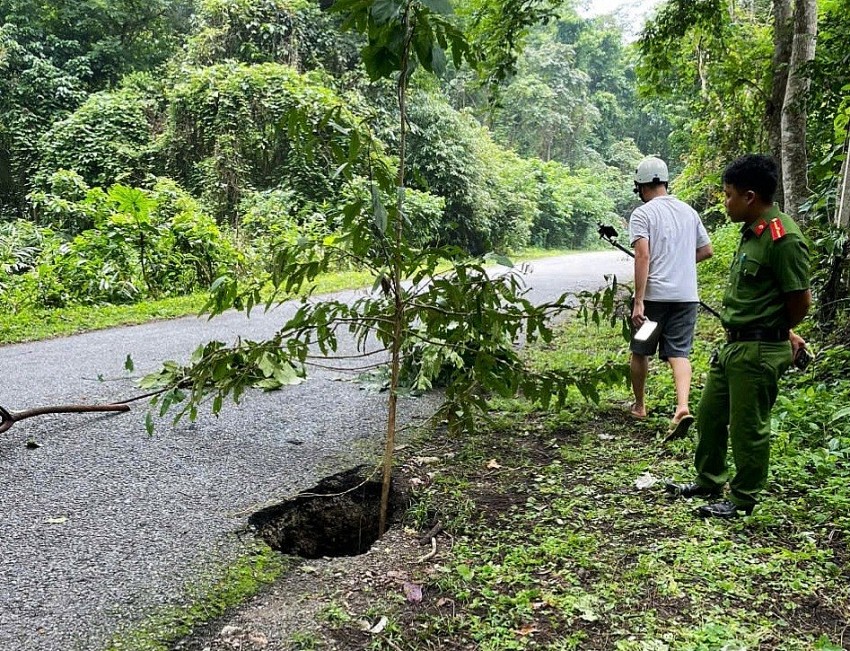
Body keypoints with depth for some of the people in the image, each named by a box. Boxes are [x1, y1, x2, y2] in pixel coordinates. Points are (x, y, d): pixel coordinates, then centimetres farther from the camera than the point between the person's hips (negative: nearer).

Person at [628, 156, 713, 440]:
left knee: (640, 351, 14)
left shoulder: (642, 214, -6)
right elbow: (706, 250, 17)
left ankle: (639, 405, 28)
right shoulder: (688, 211, 12)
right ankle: (682, 407, -17)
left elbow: (643, 256, -17)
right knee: (679, 353, 3)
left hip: (654, 294, -4)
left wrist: (638, 302, -18)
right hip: (687, 295, 4)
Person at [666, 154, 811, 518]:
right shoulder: (752, 232, 11)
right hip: (734, 345, 10)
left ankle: (743, 499, 20)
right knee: (710, 413, 19)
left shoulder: (783, 238, -19)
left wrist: (775, 334, 1)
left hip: (759, 351, -10)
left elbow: (800, 300, -15)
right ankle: (709, 482, 36)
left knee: (748, 426, 3)